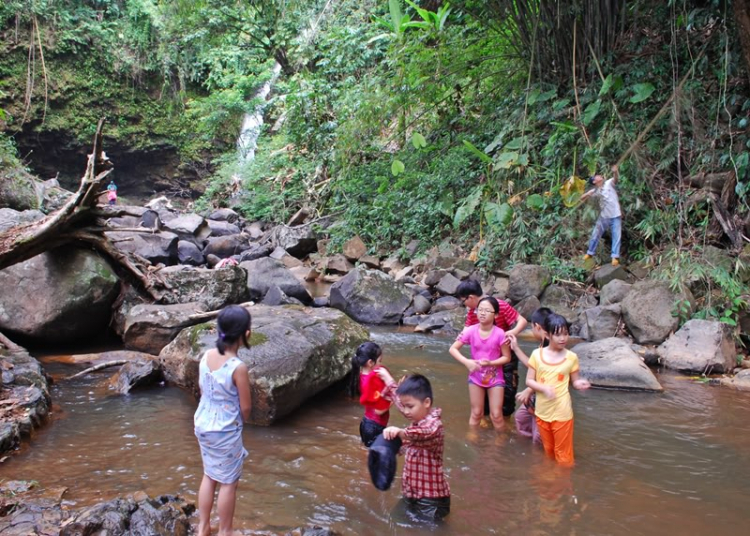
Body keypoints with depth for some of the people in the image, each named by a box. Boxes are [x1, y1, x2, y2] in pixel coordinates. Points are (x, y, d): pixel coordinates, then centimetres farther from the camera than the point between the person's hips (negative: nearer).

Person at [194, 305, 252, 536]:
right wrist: (240, 423, 5)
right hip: (226, 431, -6)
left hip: (203, 425, 6)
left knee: (209, 475, 23)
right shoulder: (238, 367, -24)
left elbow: (203, 391, 6)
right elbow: (245, 407, -15)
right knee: (228, 483, 11)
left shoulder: (206, 356, -6)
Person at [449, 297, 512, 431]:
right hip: (476, 377, 2)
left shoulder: (499, 334, -19)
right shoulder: (471, 331, -14)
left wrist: (490, 363, -27)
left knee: (496, 415, 2)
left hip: (495, 378, -2)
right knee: (476, 414, 12)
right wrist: (467, 362, -23)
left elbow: (507, 357, -11)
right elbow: (453, 349, -8)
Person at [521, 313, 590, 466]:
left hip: (562, 412, -2)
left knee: (563, 454, 5)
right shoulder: (537, 354, -6)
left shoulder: (571, 357, -8)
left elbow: (574, 381, 1)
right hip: (542, 411, 3)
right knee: (548, 451, 23)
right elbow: (529, 380, -3)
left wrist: (579, 383, -22)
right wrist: (544, 388, -21)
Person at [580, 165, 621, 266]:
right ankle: (590, 253, 28)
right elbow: (582, 198, 3)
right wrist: (588, 194, -17)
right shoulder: (595, 191, 2)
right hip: (603, 217, 3)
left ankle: (615, 257, 1)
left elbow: (616, 178, -23)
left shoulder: (609, 183, -3)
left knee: (616, 236, -3)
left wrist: (615, 171, -45)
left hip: (615, 216, -3)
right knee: (595, 235, 12)